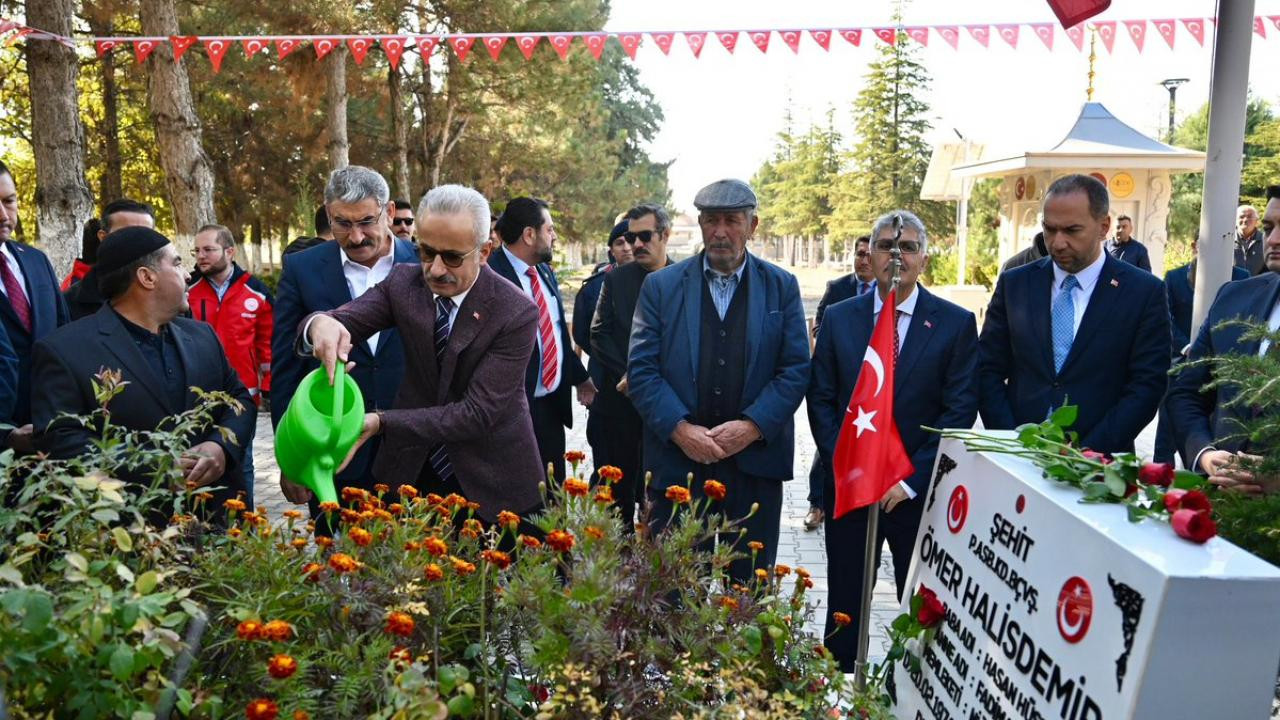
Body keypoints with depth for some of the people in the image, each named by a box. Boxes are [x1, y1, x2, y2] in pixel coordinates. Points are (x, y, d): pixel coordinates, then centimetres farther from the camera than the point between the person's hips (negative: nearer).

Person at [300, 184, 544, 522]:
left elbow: (477, 413, -23)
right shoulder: (404, 282, -6)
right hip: (412, 470, 4)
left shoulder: (518, 313, -20)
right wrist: (321, 323, -36)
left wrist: (381, 422, -30)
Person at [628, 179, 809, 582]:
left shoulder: (781, 287, 5)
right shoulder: (660, 286, 3)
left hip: (756, 462, 1)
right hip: (677, 461, 0)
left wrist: (751, 427, -14)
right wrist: (680, 429, -15)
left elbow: (796, 370, -1)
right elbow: (641, 370, -2)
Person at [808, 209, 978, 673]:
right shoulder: (839, 317, 4)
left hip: (920, 491, -1)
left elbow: (960, 410, -7)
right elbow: (821, 399, 3)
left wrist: (911, 478, -13)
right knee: (844, 604, 12)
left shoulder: (956, 323, -2)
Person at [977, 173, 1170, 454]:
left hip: (1098, 460, -1)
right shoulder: (1014, 284, 5)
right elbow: (988, 370, 4)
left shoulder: (1145, 292, 0)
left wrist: (1089, 453, -13)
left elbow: (1146, 385, -3)